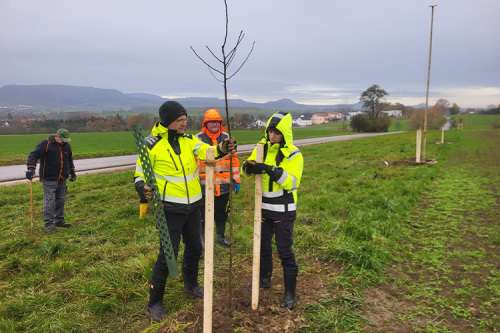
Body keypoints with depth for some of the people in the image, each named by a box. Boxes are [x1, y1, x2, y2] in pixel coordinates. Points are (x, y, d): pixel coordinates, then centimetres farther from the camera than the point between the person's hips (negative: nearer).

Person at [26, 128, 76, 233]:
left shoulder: (67, 145, 10)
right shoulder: (45, 144, -10)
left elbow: (70, 159, 26)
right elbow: (33, 155, -11)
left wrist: (72, 172, 25)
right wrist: (31, 168, -23)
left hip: (62, 179, 6)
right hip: (49, 179, -6)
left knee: (61, 199, 12)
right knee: (49, 201, -6)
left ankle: (59, 220, 25)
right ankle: (49, 224, 0)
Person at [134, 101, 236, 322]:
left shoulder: (188, 140, 2)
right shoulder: (152, 145, -12)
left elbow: (206, 152, -14)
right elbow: (140, 174, -5)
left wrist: (222, 148, -35)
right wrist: (143, 187, -27)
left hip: (193, 206, 6)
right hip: (170, 209, -6)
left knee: (194, 248, 20)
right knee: (168, 255, -2)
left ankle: (190, 286, 45)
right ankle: (154, 303, 18)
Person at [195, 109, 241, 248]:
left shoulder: (227, 138, 8)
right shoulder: (198, 139, -2)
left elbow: (234, 160, 11)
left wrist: (236, 180, 9)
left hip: (224, 185, 3)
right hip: (205, 186, -3)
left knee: (222, 213, 17)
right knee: (204, 215, 6)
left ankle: (221, 237, 35)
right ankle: (204, 240, 23)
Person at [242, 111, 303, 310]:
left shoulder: (293, 154, -12)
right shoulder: (262, 147, 3)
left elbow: (293, 183, -20)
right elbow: (248, 168, 4)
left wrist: (274, 171, -33)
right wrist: (249, 166, -20)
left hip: (283, 210, -5)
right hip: (264, 206, 6)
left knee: (285, 250, -1)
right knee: (263, 244, 18)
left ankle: (290, 294, 15)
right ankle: (265, 279, 40)